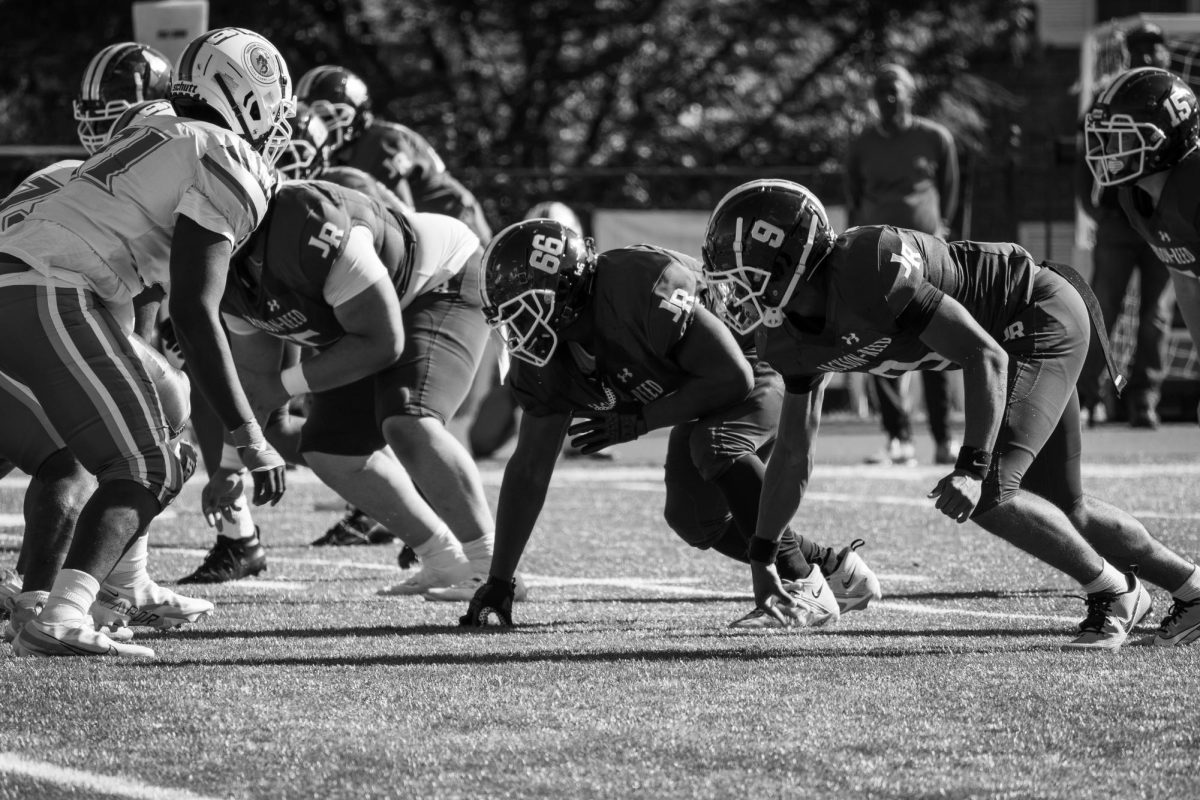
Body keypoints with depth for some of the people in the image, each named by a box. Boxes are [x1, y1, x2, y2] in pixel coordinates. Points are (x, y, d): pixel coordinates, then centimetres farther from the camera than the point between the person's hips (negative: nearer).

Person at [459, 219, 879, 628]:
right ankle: (835, 566, 21)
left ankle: (803, 587, -23)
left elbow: (734, 378, -33)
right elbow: (529, 469, -7)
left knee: (714, 443, -33)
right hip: (709, 393, 9)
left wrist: (638, 421, -30)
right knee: (695, 517, 3)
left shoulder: (644, 287, -39)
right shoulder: (546, 353, -14)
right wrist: (497, 584, -9)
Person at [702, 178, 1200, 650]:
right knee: (1060, 509, 15)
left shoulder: (867, 273, -33)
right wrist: (761, 560, 11)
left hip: (1042, 318, -9)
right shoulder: (787, 339, -4)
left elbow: (986, 357, -30)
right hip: (1013, 338, 9)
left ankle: (1113, 593, -1)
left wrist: (972, 468, -37)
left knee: (986, 494, -20)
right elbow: (793, 452, 10)